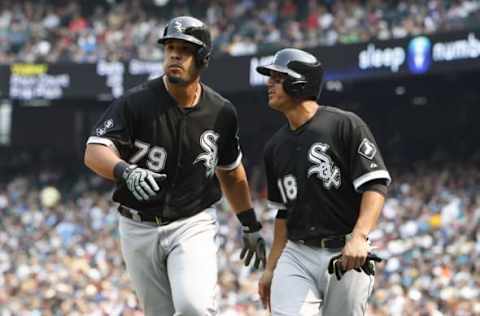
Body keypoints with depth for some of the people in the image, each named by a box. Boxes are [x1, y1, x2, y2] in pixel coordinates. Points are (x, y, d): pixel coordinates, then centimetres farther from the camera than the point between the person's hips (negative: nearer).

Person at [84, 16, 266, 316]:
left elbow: (231, 172, 15)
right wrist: (127, 171, -43)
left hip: (193, 225, 0)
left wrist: (251, 226, 18)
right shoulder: (136, 102, -11)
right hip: (139, 229, 0)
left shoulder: (221, 112, -2)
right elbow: (94, 152, -22)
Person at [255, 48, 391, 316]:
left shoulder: (345, 125, -5)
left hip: (347, 257, -5)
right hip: (296, 256, 5)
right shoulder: (275, 147, 15)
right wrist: (271, 268, 19)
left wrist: (360, 237, -24)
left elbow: (376, 185, -10)